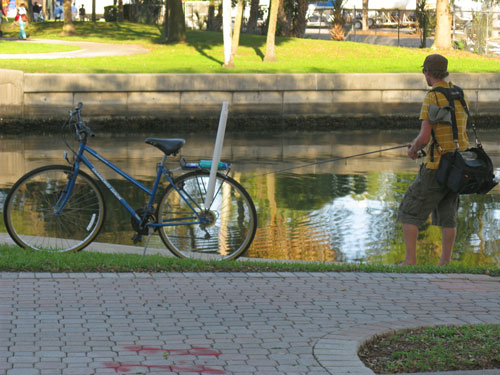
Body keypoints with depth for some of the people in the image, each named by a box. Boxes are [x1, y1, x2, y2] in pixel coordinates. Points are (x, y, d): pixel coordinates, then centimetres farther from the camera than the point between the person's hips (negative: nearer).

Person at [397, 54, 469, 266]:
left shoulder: (432, 99, -15)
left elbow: (424, 137, -21)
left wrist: (413, 150, 2)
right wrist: (418, 141, 24)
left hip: (436, 166, -7)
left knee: (409, 211, 2)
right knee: (447, 215, 14)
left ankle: (410, 260, -3)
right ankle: (445, 263, 12)